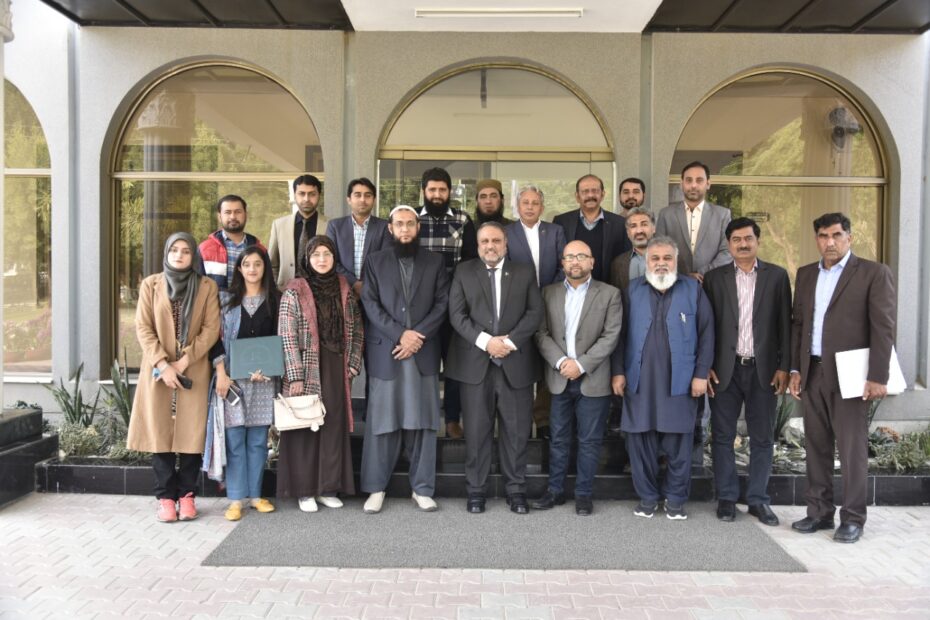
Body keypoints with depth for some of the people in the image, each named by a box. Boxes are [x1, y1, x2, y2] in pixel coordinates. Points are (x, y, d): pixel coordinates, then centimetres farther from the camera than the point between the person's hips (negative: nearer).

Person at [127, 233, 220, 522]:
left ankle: (186, 495, 10)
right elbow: (143, 328, 0)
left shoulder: (207, 287, 5)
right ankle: (166, 497, 9)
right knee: (160, 433, 1)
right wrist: (162, 364, -11)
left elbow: (211, 329, -2)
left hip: (194, 372, 0)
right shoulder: (151, 284, 6)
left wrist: (185, 360, -11)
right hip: (158, 371, 1)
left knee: (191, 433, 0)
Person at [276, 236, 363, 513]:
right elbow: (287, 336, -8)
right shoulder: (294, 291, -3)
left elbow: (356, 330, 13)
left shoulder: (344, 290, 9)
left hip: (337, 370, 4)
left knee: (335, 426, 6)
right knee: (305, 427, 2)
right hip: (306, 370, -3)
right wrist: (295, 376, -13)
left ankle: (328, 488, 17)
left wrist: (353, 364, 2)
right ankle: (304, 491, 13)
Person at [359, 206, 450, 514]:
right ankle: (376, 488, 13)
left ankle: (422, 488, 14)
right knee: (382, 422, 2)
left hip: (424, 352, 1)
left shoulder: (435, 262, 11)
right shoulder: (375, 261, 8)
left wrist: (417, 335, -10)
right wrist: (399, 334, -12)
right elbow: (370, 304, -1)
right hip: (385, 351, -1)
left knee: (422, 422, 4)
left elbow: (442, 303, 3)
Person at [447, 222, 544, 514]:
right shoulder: (464, 271, 8)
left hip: (516, 362, 1)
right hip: (475, 362, 0)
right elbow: (457, 313, 0)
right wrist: (485, 341, -12)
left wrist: (510, 340, -11)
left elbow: (535, 311, 2)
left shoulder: (525, 271, 10)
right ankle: (476, 490, 16)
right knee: (477, 430, 4)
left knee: (517, 430, 5)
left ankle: (516, 490, 17)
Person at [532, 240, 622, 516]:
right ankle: (555, 490, 23)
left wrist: (581, 364, -15)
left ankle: (584, 493, 18)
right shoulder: (549, 292, 7)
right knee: (558, 439, 11)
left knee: (589, 441, 6)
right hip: (559, 378, 2)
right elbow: (542, 333, 1)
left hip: (593, 380, -2)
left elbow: (610, 336, -8)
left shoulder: (609, 294, 0)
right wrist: (560, 361, -14)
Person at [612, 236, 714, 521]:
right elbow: (620, 333, 7)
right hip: (638, 380, 1)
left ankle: (676, 499, 20)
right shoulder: (632, 290, 8)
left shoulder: (693, 289, 5)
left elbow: (706, 333, 3)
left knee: (678, 443, 5)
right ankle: (647, 497, 20)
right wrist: (618, 371, 1)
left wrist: (701, 374, -3)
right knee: (640, 441, 5)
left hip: (680, 381, -1)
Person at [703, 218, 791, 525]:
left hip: (764, 369, 0)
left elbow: (785, 324, 2)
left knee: (762, 438, 8)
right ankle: (726, 498, 18)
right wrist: (706, 366, -3)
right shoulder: (714, 278, 4)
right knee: (722, 436, 6)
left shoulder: (777, 276, 4)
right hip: (725, 369, 0)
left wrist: (784, 366, -3)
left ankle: (759, 500, 20)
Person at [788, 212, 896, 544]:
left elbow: (883, 328, -7)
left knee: (852, 448, 1)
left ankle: (853, 517, 13)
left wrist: (877, 377, -13)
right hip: (812, 373, 5)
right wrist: (795, 369, 8)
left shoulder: (874, 273, -2)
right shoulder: (805, 274, 13)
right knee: (816, 446, 10)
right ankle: (820, 512, 20)